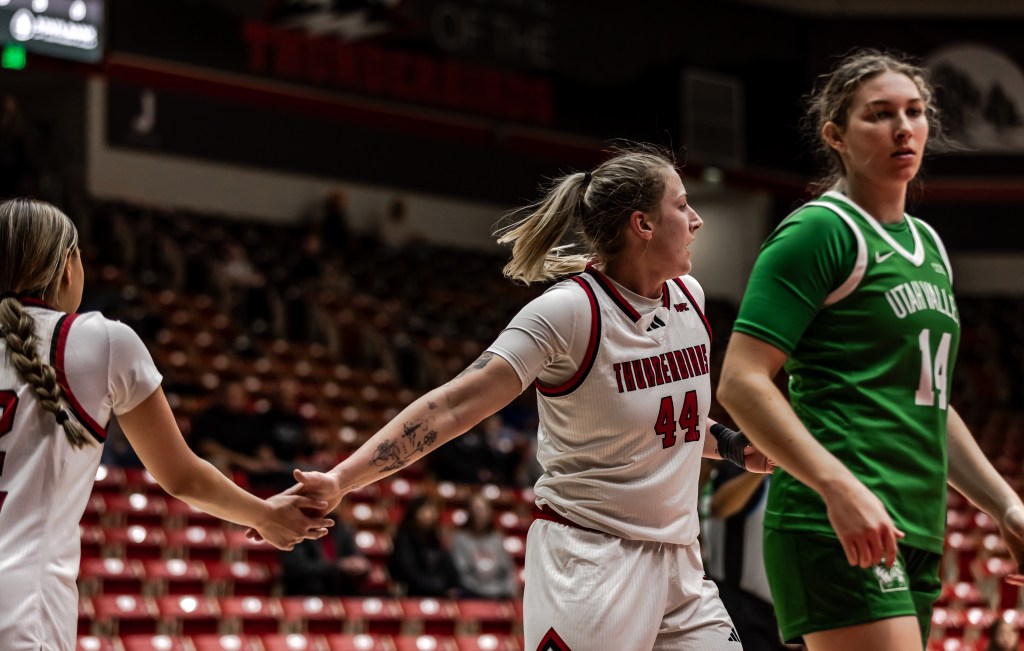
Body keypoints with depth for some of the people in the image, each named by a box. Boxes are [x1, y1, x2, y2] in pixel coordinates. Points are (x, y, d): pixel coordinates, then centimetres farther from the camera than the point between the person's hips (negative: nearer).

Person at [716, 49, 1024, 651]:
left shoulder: (929, 245, 21)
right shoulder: (820, 231, -5)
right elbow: (741, 382, -13)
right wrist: (840, 487, -22)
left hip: (916, 534, 8)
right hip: (840, 529, -8)